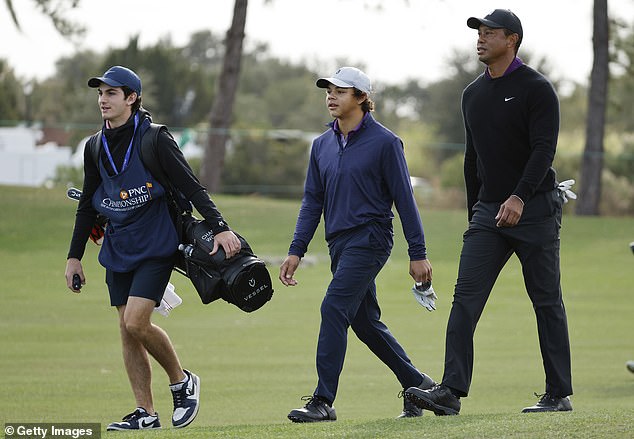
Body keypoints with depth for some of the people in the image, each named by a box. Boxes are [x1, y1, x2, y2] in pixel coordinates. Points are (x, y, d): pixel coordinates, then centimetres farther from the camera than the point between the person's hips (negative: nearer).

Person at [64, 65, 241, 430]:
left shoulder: (155, 139, -10)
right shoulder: (96, 147, 7)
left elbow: (192, 187, -11)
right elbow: (88, 206, 15)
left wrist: (220, 228, -19)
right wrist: (74, 256, 14)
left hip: (155, 246, -6)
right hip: (118, 248, 6)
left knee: (136, 322, -18)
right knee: (127, 329, 3)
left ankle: (182, 381, 4)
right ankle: (145, 413, 8)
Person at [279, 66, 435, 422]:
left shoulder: (385, 142, -6)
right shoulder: (322, 145, 12)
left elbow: (404, 199, -6)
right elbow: (312, 201, 15)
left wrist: (418, 254, -8)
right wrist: (296, 252, 7)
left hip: (370, 239, -7)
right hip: (340, 243, 7)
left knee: (335, 309, -18)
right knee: (366, 322, 11)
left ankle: (323, 402, -19)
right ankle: (417, 384, 26)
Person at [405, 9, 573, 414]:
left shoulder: (536, 89, -7)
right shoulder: (473, 94, 14)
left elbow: (544, 149, -17)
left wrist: (520, 197, -29)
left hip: (534, 209, -6)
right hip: (489, 213, 6)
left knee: (547, 302, 2)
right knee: (465, 299, -7)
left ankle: (559, 394, 10)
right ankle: (451, 392, -13)